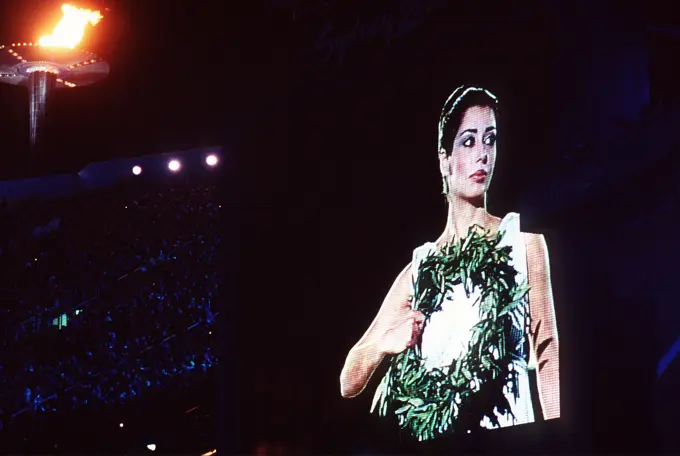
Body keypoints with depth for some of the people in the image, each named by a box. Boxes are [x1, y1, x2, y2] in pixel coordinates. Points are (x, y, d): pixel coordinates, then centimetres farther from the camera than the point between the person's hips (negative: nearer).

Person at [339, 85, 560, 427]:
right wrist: (385, 344, -6)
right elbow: (348, 383, 14)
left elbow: (547, 353, 6)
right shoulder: (421, 266, 12)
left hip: (509, 430, -2)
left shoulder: (522, 239, 7)